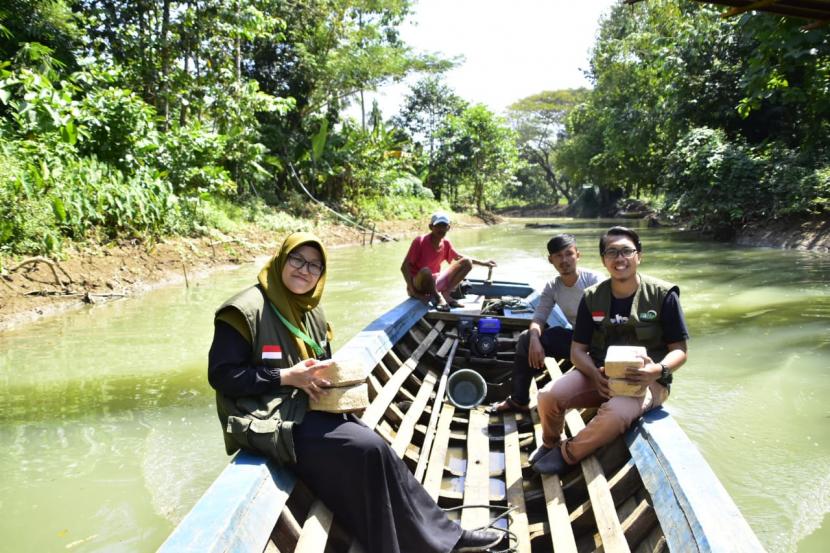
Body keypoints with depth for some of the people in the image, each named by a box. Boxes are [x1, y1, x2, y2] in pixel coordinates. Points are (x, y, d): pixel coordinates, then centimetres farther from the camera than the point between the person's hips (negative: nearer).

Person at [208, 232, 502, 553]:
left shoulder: (311, 312, 11)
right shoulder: (247, 310, -12)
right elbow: (221, 375, -15)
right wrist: (288, 376, -20)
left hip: (308, 406, 7)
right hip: (270, 420, -7)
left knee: (373, 451, -13)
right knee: (368, 450, -20)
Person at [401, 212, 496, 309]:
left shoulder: (445, 243, 1)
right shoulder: (420, 242, -17)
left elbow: (460, 257, 20)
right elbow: (404, 267, -19)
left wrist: (483, 263, 18)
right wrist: (413, 291, -27)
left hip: (435, 282, 7)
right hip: (419, 284, -6)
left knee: (467, 263, -1)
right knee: (426, 271, -43)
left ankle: (446, 293, -6)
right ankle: (438, 297, -14)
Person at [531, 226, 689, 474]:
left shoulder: (663, 295, -7)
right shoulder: (592, 297, 3)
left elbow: (679, 351, -3)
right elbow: (578, 350, 3)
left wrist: (659, 370, -26)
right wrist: (595, 374, -19)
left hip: (646, 380, -3)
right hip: (599, 373, 4)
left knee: (616, 413, -36)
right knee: (548, 396, -21)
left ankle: (567, 453, -6)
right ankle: (549, 444, 14)